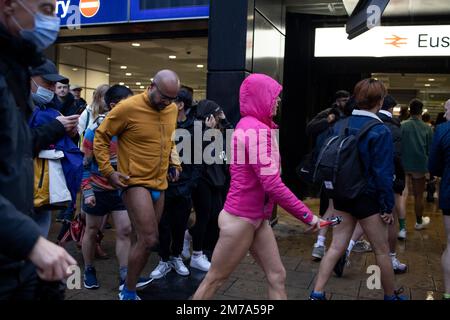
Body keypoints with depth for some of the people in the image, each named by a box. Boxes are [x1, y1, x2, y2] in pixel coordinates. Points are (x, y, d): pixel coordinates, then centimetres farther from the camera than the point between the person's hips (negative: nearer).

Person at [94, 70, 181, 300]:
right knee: (149, 240, -12)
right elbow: (101, 137, -7)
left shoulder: (173, 109, 3)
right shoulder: (128, 107, -16)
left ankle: (132, 280, 33)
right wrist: (108, 171, -12)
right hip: (136, 182, -7)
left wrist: (174, 163, 15)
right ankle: (128, 293, 8)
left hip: (159, 183, 7)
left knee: (145, 239, 14)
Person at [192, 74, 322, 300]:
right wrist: (307, 216, -18)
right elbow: (272, 184, -25)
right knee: (214, 280, 6)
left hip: (256, 218, 10)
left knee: (277, 276, 10)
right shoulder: (258, 129, -20)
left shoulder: (249, 125, 13)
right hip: (241, 219, -10)